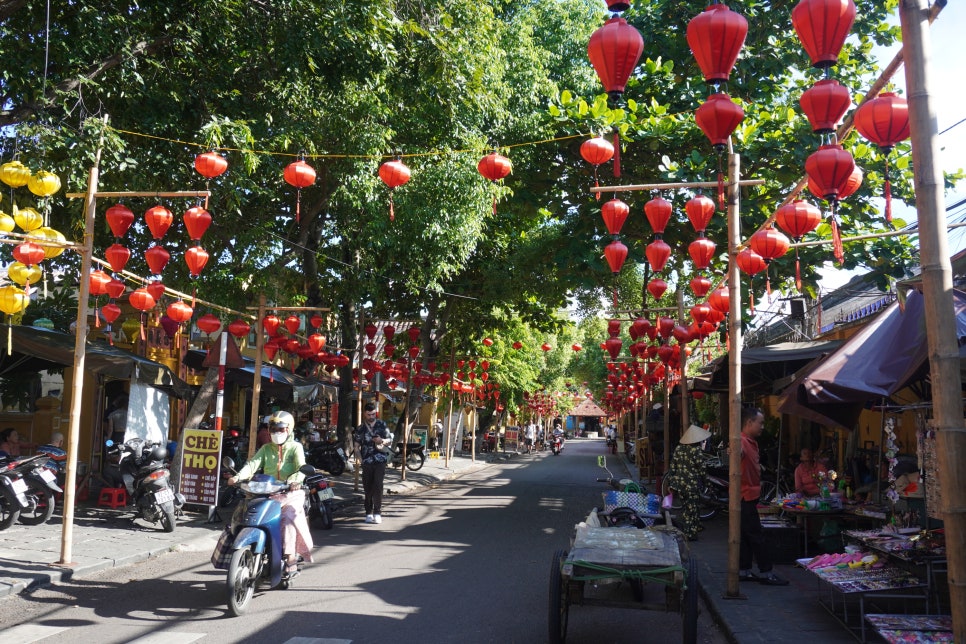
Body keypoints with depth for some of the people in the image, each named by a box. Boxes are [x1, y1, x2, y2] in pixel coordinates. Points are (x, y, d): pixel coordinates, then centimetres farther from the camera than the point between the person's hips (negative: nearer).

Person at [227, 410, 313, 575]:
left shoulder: (295, 447, 7)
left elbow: (302, 468, -9)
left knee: (288, 515, -30)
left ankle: (291, 557, -27)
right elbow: (253, 464, 3)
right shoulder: (266, 448, 19)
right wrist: (238, 476, -17)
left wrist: (295, 480, -31)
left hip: (290, 493, -4)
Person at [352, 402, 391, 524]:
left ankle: (377, 512, -4)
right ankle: (369, 513, 14)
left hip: (380, 461, -1)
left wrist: (382, 441, -9)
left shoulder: (382, 425, 6)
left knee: (378, 486, -11)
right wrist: (361, 460, -4)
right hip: (367, 462, 1)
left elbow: (389, 440, 13)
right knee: (367, 488, 4)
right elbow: (357, 447, 10)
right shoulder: (360, 429, 7)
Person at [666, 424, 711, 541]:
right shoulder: (697, 450, -13)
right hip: (692, 483, -6)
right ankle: (689, 534, 8)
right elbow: (701, 469, -12)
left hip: (679, 482, 6)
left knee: (685, 506, 17)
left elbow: (673, 466, 7)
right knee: (691, 508, 3)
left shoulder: (679, 448, 4)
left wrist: (671, 482, 13)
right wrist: (703, 477, 8)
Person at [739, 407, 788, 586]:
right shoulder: (742, 441, -19)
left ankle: (744, 571, 19)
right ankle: (766, 573, 2)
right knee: (756, 536, -4)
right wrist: (736, 452, -65)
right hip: (745, 496, -10)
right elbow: (738, 451, -45)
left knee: (747, 536, 13)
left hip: (749, 496, 10)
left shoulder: (752, 442, 15)